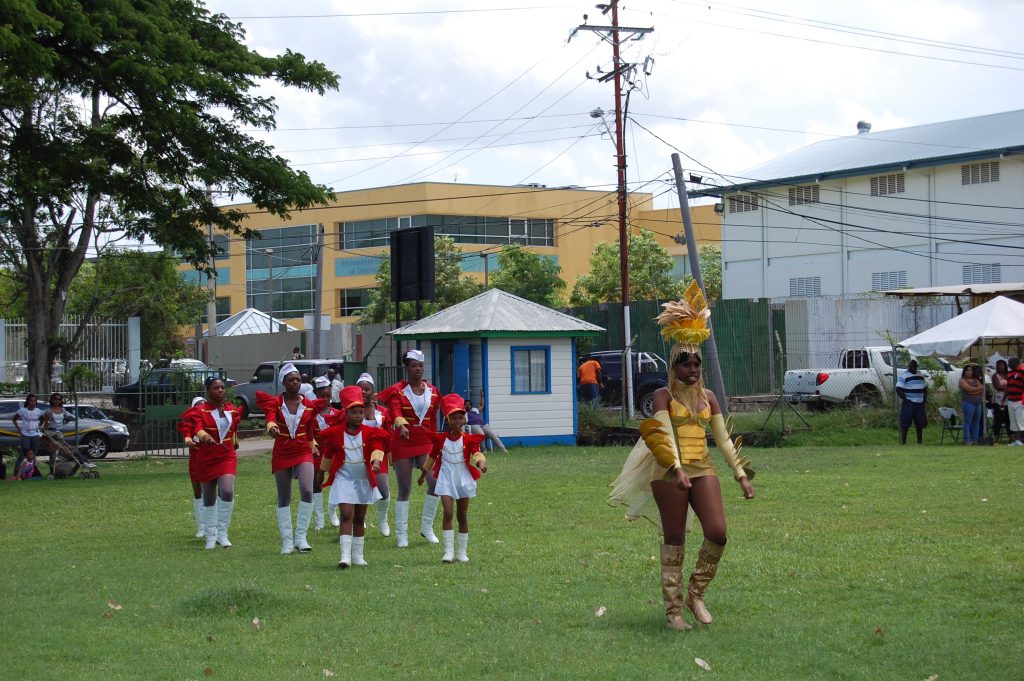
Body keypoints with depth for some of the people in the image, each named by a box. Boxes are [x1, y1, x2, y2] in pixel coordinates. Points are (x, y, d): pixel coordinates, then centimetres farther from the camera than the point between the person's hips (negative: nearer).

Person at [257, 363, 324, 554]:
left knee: (307, 491, -19)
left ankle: (300, 537, -10)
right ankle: (287, 541, 13)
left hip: (303, 453, 0)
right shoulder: (275, 402, -2)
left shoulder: (309, 405, 2)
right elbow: (270, 416, -23)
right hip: (281, 454, 0)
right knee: (284, 499, 5)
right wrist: (271, 427, -43)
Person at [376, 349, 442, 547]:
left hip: (426, 443, 3)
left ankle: (427, 527, 7)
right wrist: (401, 425, -41)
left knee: (435, 483, -11)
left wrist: (435, 441, 17)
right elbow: (396, 411, -21)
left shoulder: (432, 391, 9)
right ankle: (401, 534, 8)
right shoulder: (397, 390, -3)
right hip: (403, 443, -3)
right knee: (404, 489, -1)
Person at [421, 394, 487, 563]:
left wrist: (481, 463, -39)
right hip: (446, 478, 0)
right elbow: (432, 457, 13)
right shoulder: (440, 439, 0)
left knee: (463, 516, 8)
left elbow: (476, 453, -16)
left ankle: (462, 552, 16)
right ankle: (448, 550, -11)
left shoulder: (469, 439, -3)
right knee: (448, 513, -14)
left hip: (463, 479, 1)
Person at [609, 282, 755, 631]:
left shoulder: (708, 398, 13)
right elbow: (664, 435, -15)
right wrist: (678, 470, -29)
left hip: (702, 469, 4)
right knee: (674, 540, 0)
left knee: (717, 533, -9)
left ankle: (696, 594, 10)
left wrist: (741, 475, 10)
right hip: (669, 472, -4)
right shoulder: (664, 396, -1)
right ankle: (673, 609, 5)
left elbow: (724, 439, 15)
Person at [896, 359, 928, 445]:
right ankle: (903, 442, -6)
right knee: (905, 423, -8)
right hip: (908, 404, -6)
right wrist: (905, 399, -17)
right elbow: (898, 390, -12)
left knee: (920, 423, 10)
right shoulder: (903, 376, -4)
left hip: (920, 403, 6)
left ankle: (919, 441, 21)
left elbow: (925, 388, 25)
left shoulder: (920, 375, 16)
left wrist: (924, 399, 11)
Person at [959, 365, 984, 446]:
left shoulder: (976, 380, 19)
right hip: (968, 403, -6)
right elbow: (969, 388, -13)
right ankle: (967, 440, -8)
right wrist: (979, 388, 0)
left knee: (976, 422, 6)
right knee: (967, 422, -8)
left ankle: (975, 440, 9)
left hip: (978, 403, 6)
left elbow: (982, 389, 8)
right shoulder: (962, 380, 0)